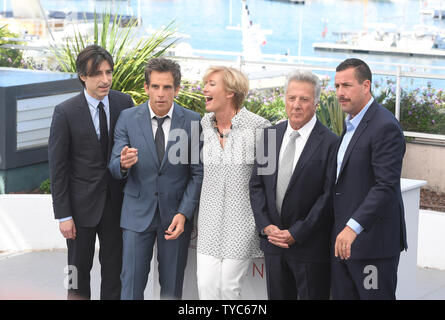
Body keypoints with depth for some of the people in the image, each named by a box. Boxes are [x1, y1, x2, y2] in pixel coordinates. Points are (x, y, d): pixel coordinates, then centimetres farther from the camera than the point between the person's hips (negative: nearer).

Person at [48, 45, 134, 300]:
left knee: (115, 269, 10)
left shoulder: (124, 103, -4)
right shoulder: (65, 112, -12)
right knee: (79, 269, 10)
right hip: (81, 203, -2)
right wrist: (63, 215, -10)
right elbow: (57, 166, -9)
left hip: (116, 202, 2)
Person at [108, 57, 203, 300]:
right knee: (131, 282, 0)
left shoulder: (192, 121, -4)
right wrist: (123, 164, -27)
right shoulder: (127, 119, -2)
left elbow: (198, 173, -1)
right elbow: (114, 168, -2)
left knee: (172, 286, 8)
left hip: (176, 214, 0)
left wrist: (184, 213, -12)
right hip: (138, 214, 0)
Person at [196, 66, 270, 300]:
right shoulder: (206, 123, 6)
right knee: (206, 285, -2)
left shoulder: (257, 126, -10)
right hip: (210, 217, 5)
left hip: (242, 217, -5)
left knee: (229, 287, -4)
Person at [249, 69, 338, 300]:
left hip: (310, 247, -5)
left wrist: (296, 233, -15)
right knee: (277, 297, 13)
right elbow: (256, 184, 8)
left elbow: (328, 196, -14)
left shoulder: (330, 143, -11)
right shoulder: (270, 135, 6)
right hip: (273, 240, 5)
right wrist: (266, 226, -5)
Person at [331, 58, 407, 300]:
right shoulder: (351, 124, 15)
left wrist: (353, 226, -31)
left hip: (373, 242, -9)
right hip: (344, 239, 9)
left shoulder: (385, 127, -16)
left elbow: (387, 186, -23)